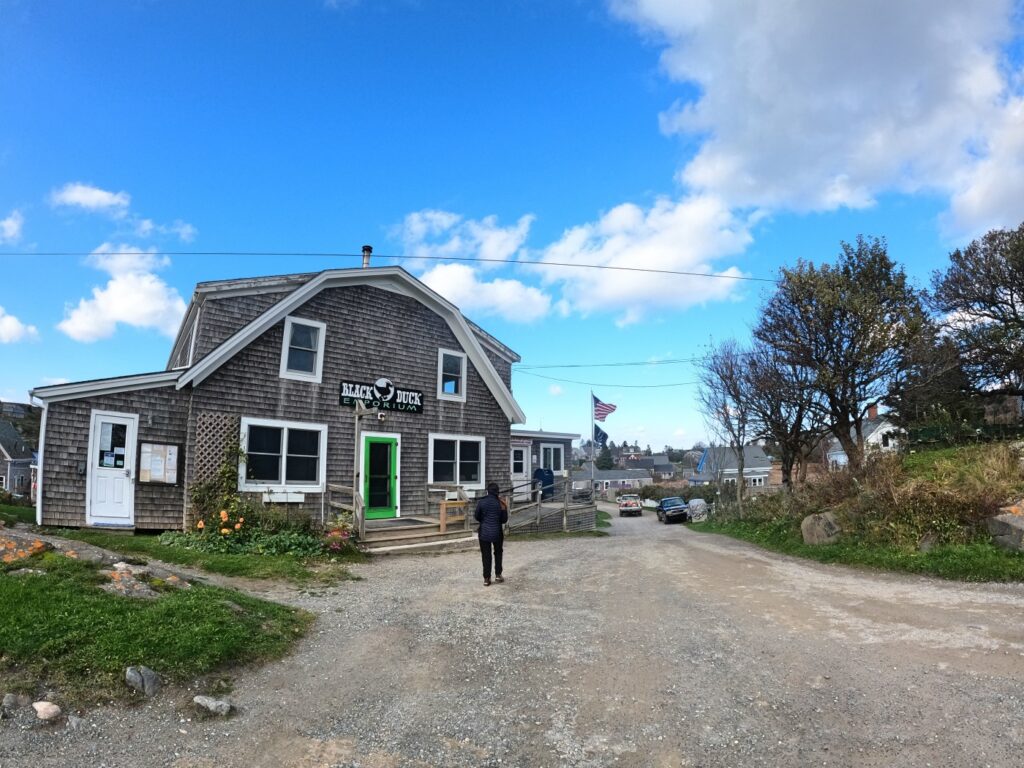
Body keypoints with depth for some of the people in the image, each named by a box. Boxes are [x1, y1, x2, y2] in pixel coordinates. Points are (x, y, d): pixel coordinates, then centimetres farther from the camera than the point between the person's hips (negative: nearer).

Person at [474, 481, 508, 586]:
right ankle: (498, 575, 21)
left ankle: (486, 579, 8)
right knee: (498, 553, 20)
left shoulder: (481, 502, -8)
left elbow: (477, 517, 0)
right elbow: (504, 520, 0)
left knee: (486, 555, 6)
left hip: (484, 532, 0)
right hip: (497, 532, 1)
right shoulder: (501, 503, -6)